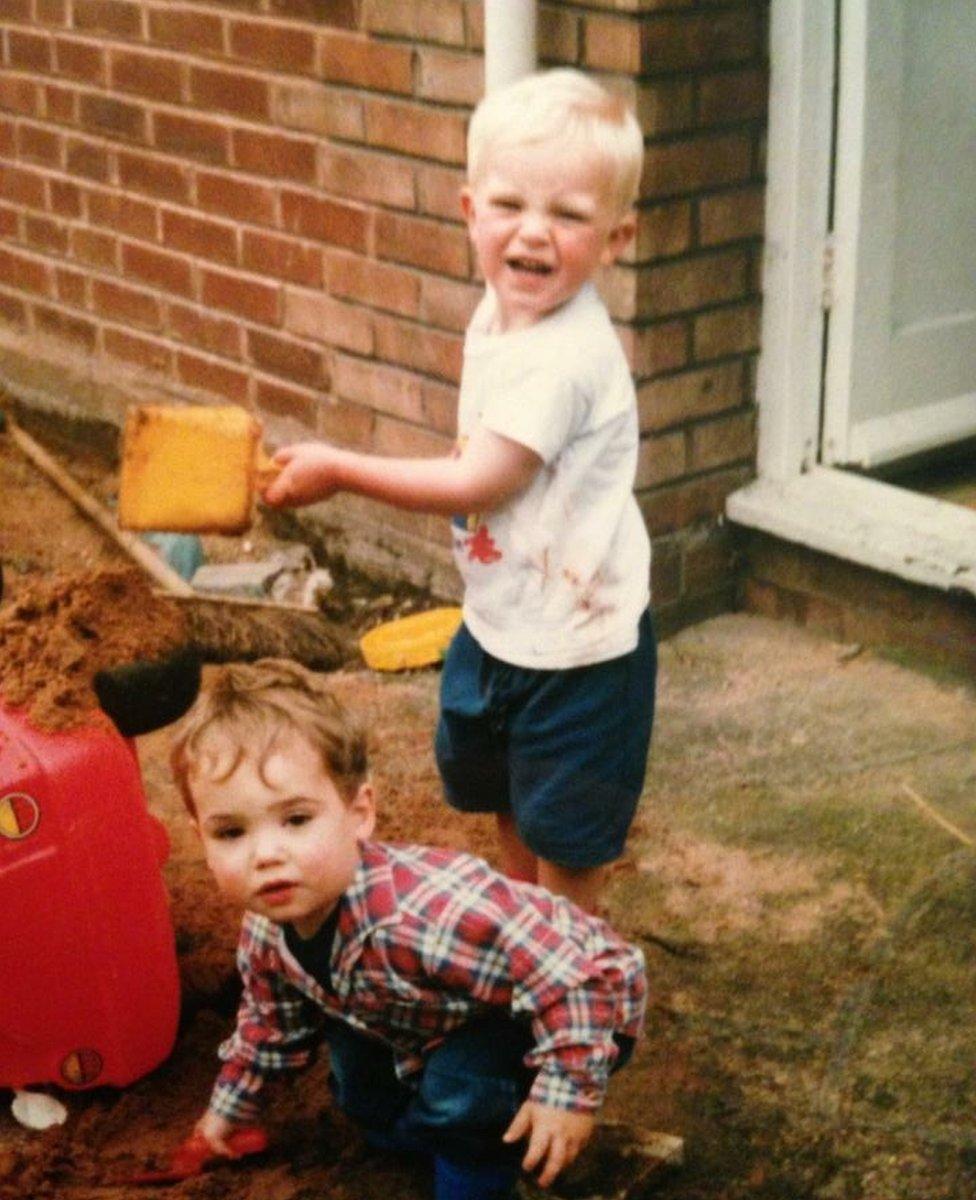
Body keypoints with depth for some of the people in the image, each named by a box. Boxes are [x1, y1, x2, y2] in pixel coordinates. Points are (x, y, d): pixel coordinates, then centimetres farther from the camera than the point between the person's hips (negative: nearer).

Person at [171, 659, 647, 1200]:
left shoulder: (433, 913, -46)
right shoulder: (266, 935, -19)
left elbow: (595, 972, -40)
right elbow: (271, 1022, 7)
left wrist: (569, 1092, -36)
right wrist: (229, 1104, 19)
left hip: (574, 1008, -7)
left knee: (462, 1088, -29)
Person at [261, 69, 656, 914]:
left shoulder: (566, 356, -30)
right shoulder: (500, 314, -1)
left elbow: (479, 482, -25)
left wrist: (338, 471, -17)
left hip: (574, 644, -9)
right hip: (500, 623, 10)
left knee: (565, 834, 9)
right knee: (508, 802, 27)